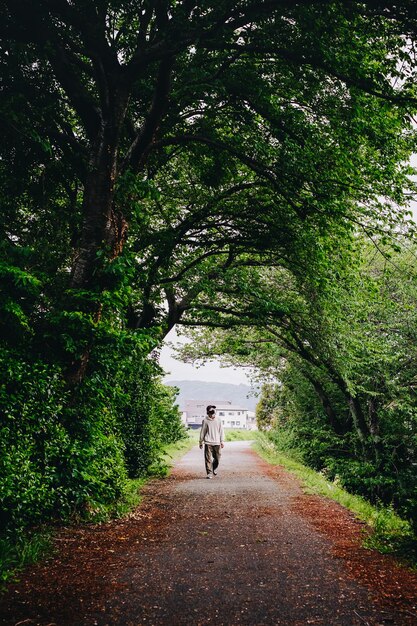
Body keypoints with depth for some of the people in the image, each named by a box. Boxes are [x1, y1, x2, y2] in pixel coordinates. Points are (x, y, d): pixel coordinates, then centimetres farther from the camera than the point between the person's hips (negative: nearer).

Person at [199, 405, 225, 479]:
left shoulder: (218, 420, 6)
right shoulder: (205, 420, 0)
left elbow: (221, 431, 9)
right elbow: (202, 432, 5)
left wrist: (222, 441, 4)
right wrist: (201, 442, 6)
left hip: (217, 443, 2)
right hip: (208, 443, -2)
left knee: (217, 458, 7)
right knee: (208, 459, -5)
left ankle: (214, 469, 32)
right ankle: (209, 473, 3)